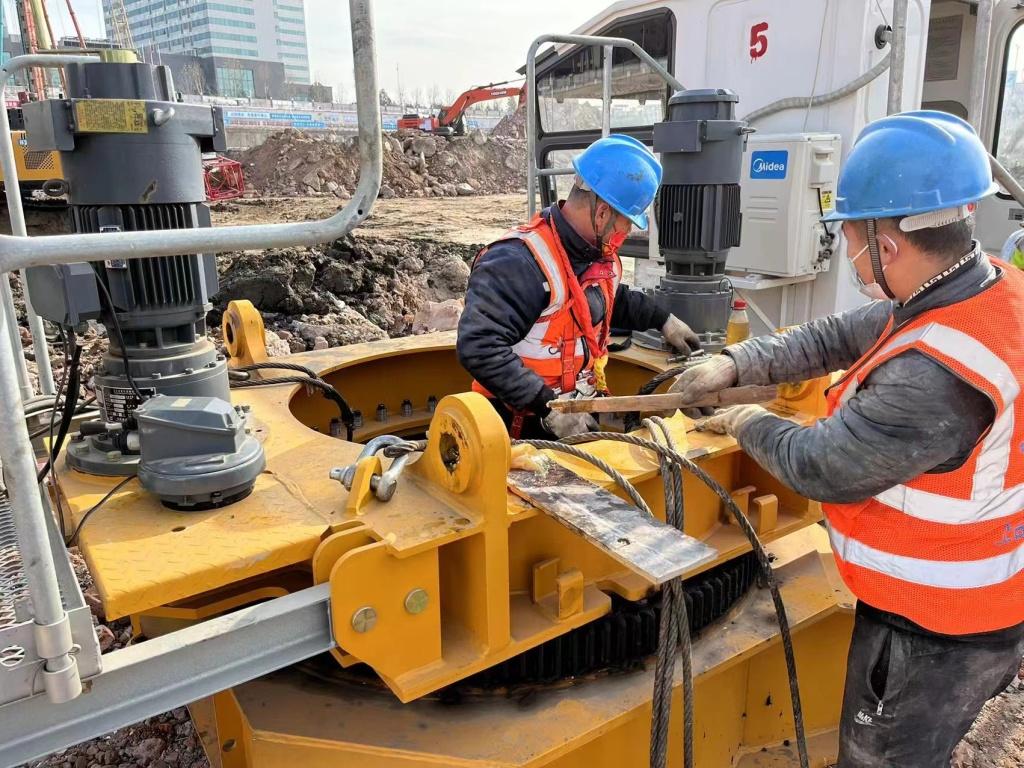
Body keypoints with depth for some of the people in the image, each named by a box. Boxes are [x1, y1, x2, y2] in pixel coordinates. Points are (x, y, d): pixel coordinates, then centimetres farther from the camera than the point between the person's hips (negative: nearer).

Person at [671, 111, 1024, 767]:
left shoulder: (938, 374, -37)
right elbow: (842, 337, 2)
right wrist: (735, 365, -4)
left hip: (933, 634, -8)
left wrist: (749, 426, -6)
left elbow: (823, 467, -24)